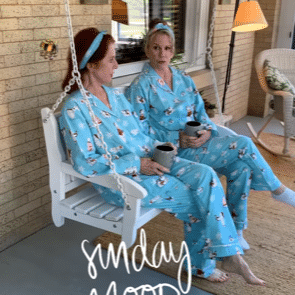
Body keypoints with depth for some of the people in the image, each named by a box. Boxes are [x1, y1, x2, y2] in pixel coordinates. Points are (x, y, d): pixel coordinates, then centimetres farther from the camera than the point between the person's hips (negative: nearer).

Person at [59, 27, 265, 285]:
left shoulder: (115, 95, 10)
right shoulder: (75, 108, -15)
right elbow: (85, 164, -20)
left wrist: (158, 148, -3)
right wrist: (136, 165, -20)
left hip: (148, 161, 7)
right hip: (119, 179, -7)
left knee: (205, 176, -13)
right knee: (194, 202, -11)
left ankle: (230, 254, -6)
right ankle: (202, 265, 13)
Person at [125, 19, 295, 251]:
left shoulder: (184, 80, 13)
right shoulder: (140, 87, -6)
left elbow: (201, 112, 13)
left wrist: (207, 131, -10)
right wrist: (177, 138, -19)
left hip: (198, 143, 6)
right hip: (174, 151, -6)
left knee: (241, 166, -21)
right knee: (243, 144, -18)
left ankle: (235, 230, -4)